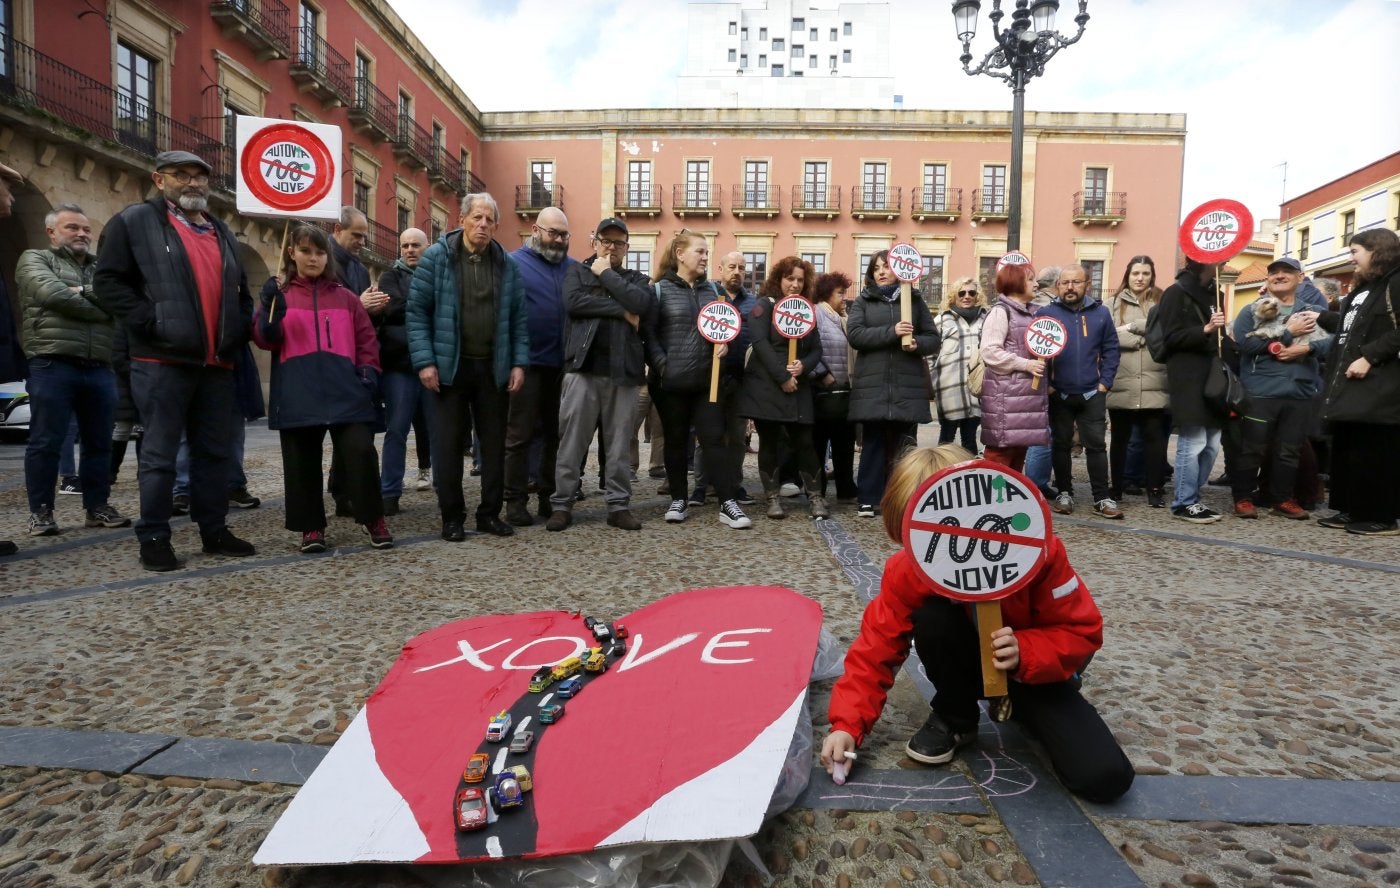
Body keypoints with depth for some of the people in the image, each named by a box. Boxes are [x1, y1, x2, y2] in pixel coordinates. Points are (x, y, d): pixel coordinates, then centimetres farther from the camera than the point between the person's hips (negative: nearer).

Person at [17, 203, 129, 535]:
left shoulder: (102, 268, 21)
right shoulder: (35, 259, 9)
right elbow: (52, 294, -11)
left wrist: (82, 292, -8)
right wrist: (101, 310, -4)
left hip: (100, 368, 4)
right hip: (53, 366, -4)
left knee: (99, 443, 7)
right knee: (45, 442, -1)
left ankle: (97, 507, 15)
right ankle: (40, 511, 8)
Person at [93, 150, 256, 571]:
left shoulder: (221, 232, 21)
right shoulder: (134, 221, 2)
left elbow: (240, 291, 27)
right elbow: (109, 281, -4)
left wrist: (241, 328, 10)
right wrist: (151, 323, -14)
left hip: (217, 362, 6)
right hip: (163, 360, -5)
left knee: (215, 452, 9)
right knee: (160, 453, -1)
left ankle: (215, 531, 18)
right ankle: (153, 539, 7)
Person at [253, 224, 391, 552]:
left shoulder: (346, 298, 16)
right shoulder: (279, 295, 12)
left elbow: (366, 339, 15)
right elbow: (266, 340, 3)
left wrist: (369, 370, 0)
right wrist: (271, 312, -15)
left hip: (345, 390, 0)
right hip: (298, 393, 0)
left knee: (360, 451, -9)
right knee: (302, 461, 5)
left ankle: (374, 519, 5)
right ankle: (311, 527, 17)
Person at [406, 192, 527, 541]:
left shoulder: (507, 264, 9)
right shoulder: (436, 257, 0)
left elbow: (518, 317, 9)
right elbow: (417, 311, -3)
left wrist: (519, 362, 0)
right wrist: (424, 360, -12)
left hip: (494, 368, 3)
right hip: (450, 366, -3)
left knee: (494, 444, 8)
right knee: (449, 445, 3)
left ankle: (490, 513, 19)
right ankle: (452, 517, 14)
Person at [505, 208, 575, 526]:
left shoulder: (575, 268, 12)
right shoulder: (514, 263, -1)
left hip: (564, 365, 5)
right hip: (528, 363, -4)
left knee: (558, 434, 11)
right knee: (520, 435, 1)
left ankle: (551, 497, 21)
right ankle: (515, 500, 9)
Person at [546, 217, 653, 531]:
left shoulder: (637, 279, 17)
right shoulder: (578, 271, 15)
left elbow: (642, 304, -6)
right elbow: (574, 301, -7)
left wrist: (607, 274, 0)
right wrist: (621, 311, -8)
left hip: (623, 370, 2)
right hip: (584, 367, -1)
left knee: (619, 444, 5)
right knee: (572, 441, -1)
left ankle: (619, 506, 13)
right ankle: (561, 505, 7)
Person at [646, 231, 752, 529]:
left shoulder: (713, 289, 13)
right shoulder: (660, 289, -1)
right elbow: (648, 333, -7)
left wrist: (724, 344, -2)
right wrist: (662, 366, -17)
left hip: (708, 380, 3)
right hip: (671, 382, -3)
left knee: (714, 440, 0)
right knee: (676, 441, 8)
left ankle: (728, 503, 1)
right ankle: (678, 500, 19)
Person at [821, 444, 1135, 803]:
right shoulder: (906, 570, -24)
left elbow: (1082, 631, -19)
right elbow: (877, 645, -22)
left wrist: (1024, 654, -39)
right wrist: (847, 724, -35)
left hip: (1034, 668, 0)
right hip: (969, 662, 1)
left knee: (1104, 777, -20)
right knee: (931, 617, -33)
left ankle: (1021, 706, 12)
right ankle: (955, 718, -5)